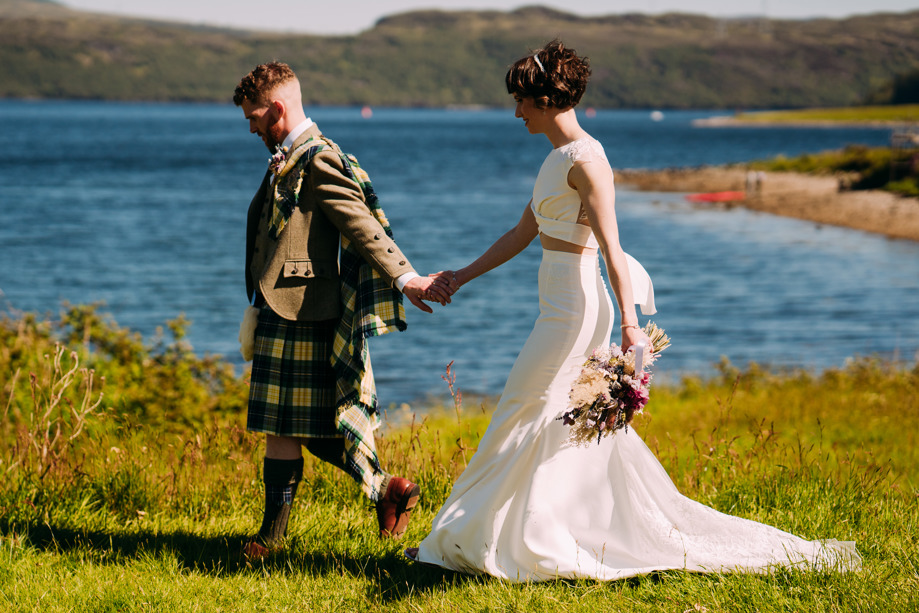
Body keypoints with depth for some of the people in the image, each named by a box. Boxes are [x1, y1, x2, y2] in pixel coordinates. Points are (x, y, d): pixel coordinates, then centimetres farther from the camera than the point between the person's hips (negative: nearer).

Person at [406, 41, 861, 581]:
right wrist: (464, 276, 24)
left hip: (574, 311, -10)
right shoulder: (560, 157, 14)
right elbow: (523, 232, 22)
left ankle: (472, 539, 9)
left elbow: (611, 249, -22)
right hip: (564, 307, 10)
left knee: (520, 421, -1)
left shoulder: (585, 161, -16)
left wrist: (630, 325, -27)